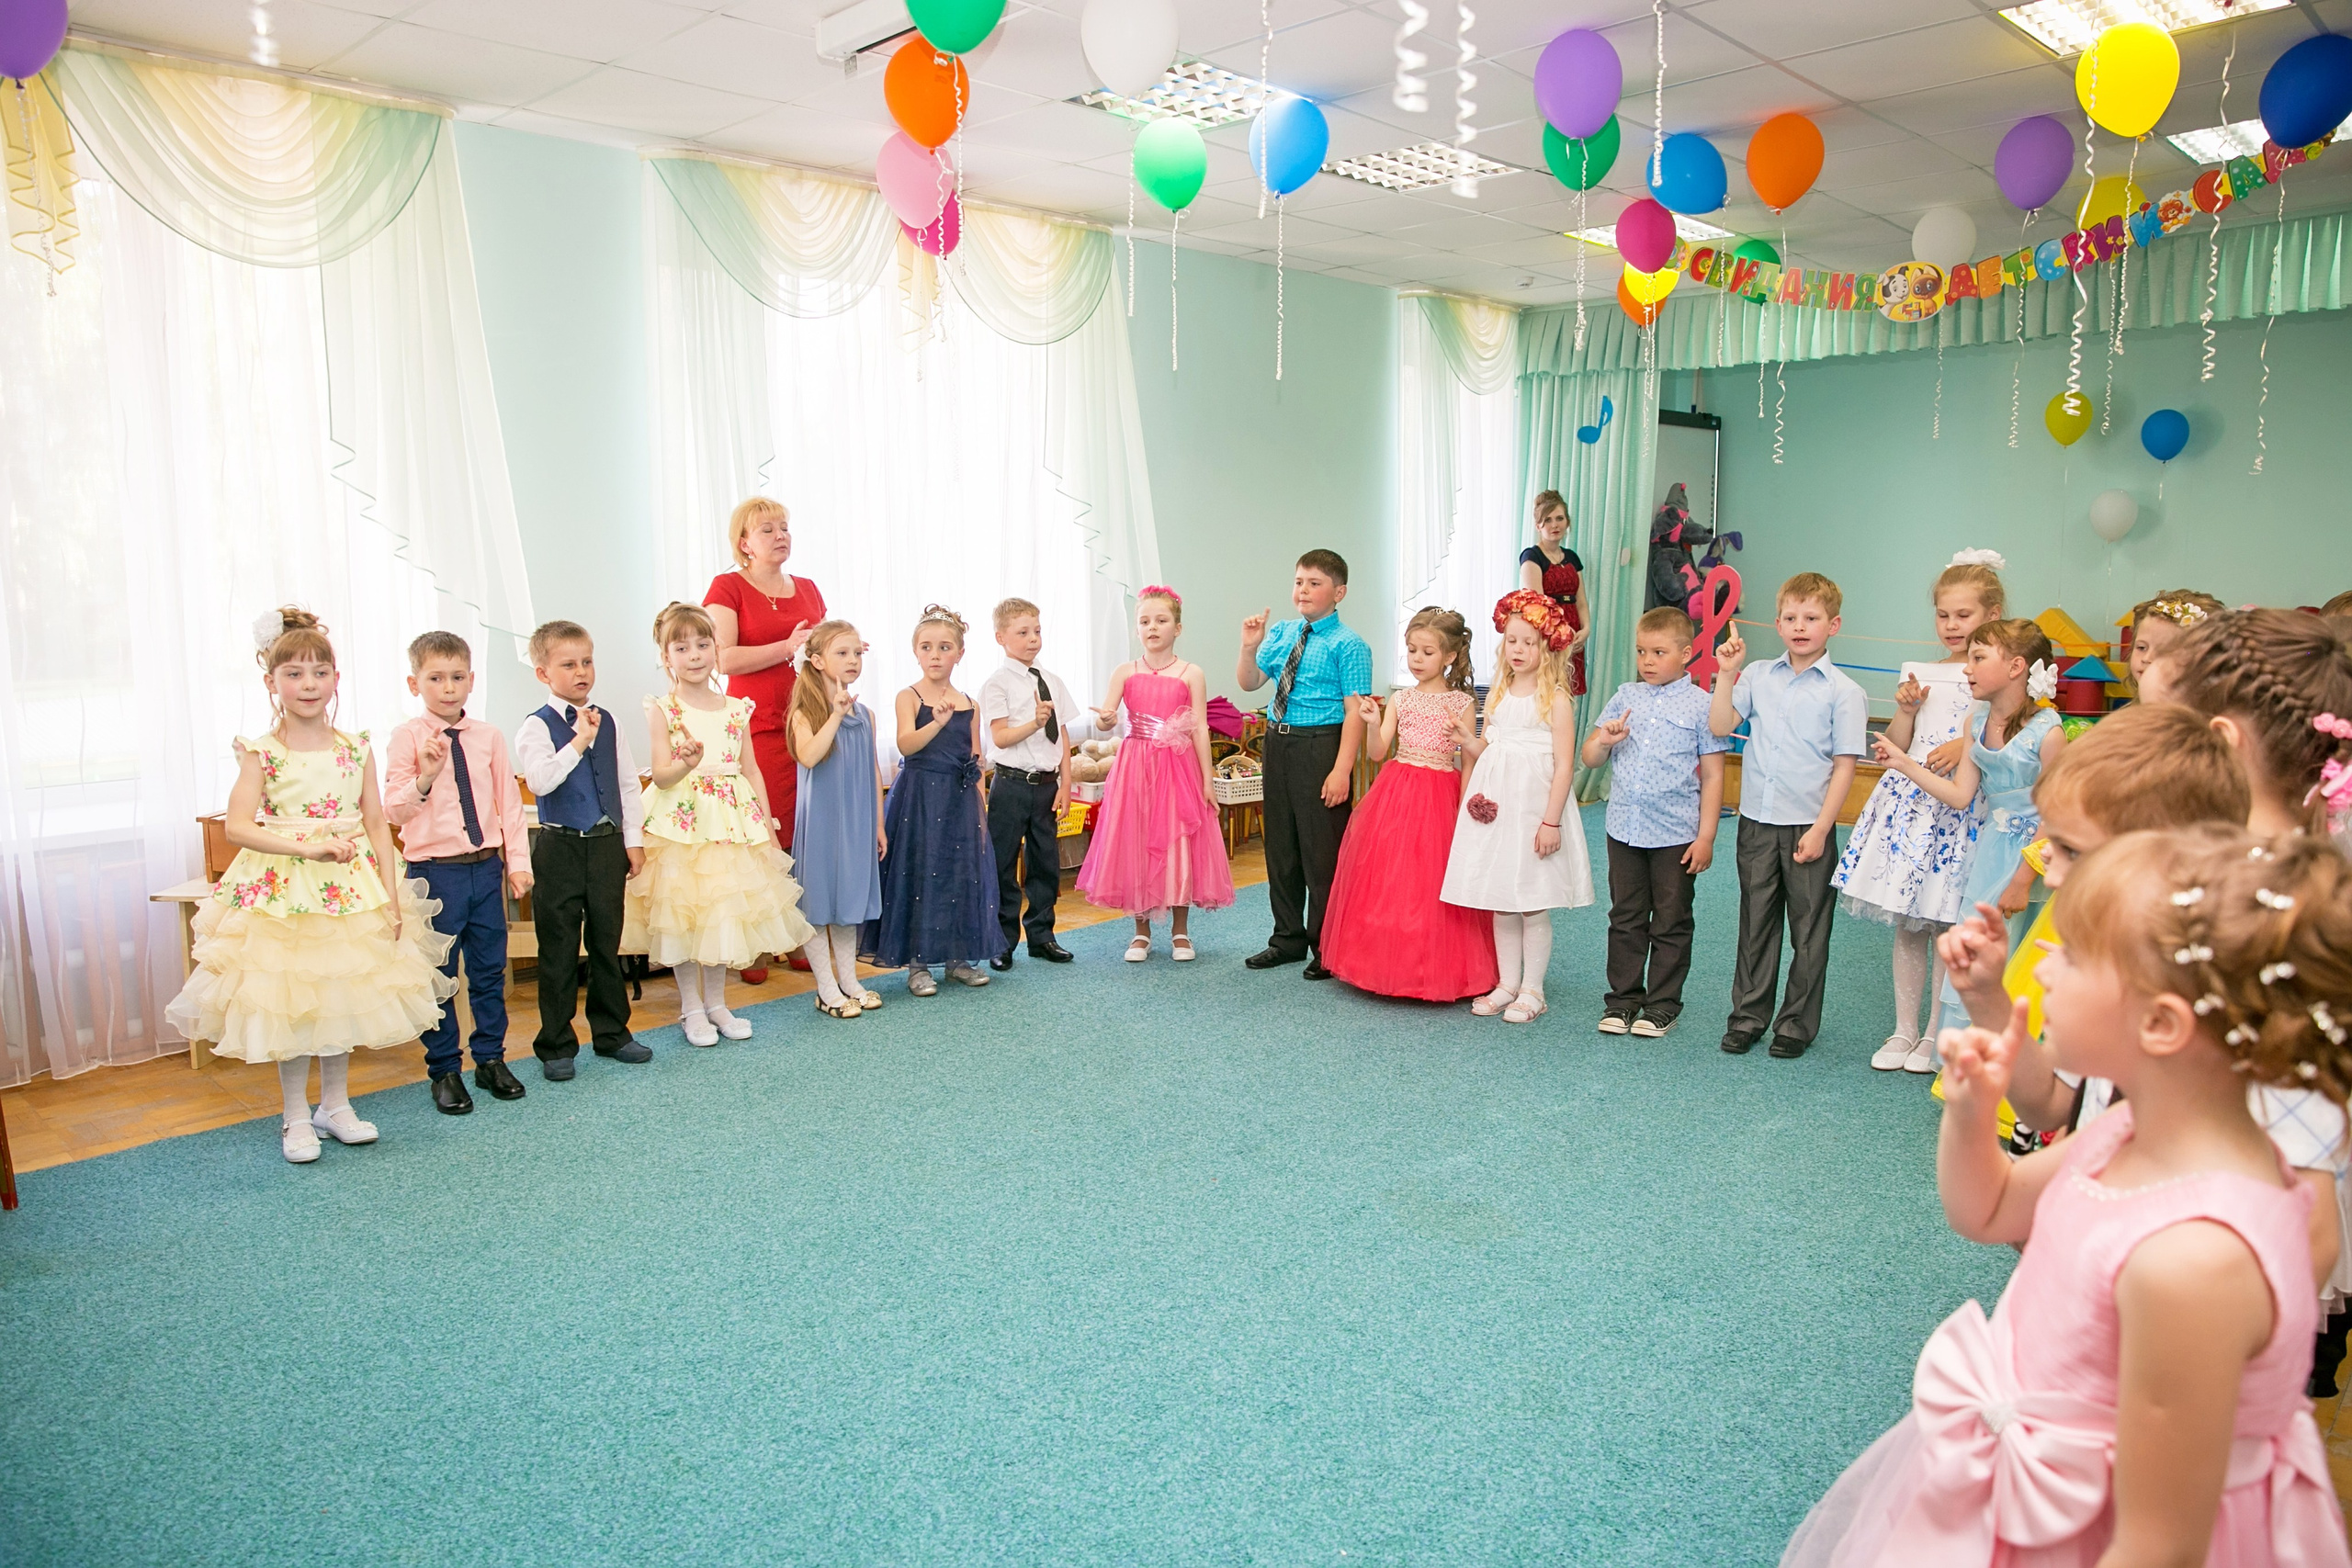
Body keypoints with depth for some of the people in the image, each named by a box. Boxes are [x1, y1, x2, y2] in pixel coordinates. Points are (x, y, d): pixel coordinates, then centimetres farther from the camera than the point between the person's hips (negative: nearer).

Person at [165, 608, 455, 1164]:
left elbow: (376, 825, 3)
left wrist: (391, 895, -2)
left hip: (351, 890, 3)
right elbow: (238, 827, -14)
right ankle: (296, 1117, 19)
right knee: (290, 1003, 4)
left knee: (342, 998, 11)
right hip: (281, 893, -3)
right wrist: (309, 846, -26)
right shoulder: (261, 753, -6)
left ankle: (335, 1104, 27)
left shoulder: (356, 749, 2)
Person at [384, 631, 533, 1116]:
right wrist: (424, 779, -25)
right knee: (437, 974, 6)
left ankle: (491, 1059, 25)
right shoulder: (407, 738, -5)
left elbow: (509, 802, 8)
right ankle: (443, 1071, 19)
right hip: (434, 870, -3)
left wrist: (518, 861, 5)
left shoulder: (488, 736, 4)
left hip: (486, 867, 3)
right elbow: (393, 810, -7)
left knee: (489, 969, 11)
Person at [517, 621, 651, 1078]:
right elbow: (540, 781, -24)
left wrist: (633, 839, 8)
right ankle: (556, 1047, 15)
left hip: (608, 845, 4)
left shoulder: (609, 723, 7)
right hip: (560, 848, -4)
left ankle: (611, 1033, 27)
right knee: (559, 951, 4)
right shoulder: (537, 727, -7)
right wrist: (579, 741, -21)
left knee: (607, 942, 14)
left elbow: (629, 783, 11)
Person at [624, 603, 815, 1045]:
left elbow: (752, 771, 10)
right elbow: (661, 776, -12)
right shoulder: (662, 710, -4)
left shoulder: (736, 709, 6)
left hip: (732, 822, 3)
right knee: (682, 915, 2)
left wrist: (767, 825, 5)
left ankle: (716, 1002, 24)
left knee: (725, 914, 9)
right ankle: (691, 1008, 17)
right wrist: (687, 765, -33)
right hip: (680, 822, -3)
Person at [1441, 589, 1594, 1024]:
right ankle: (1506, 984, 23)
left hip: (1535, 808, -6)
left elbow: (1564, 765, -11)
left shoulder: (1556, 699, -8)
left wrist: (1551, 821, -16)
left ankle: (1532, 991, 14)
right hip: (1495, 806, 6)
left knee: (1533, 906, 2)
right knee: (1500, 902, 11)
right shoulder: (1499, 695, 11)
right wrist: (1468, 737, -4)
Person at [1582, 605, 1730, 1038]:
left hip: (1677, 836, -3)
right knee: (1626, 920, 11)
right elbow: (1589, 758, 9)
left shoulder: (1700, 705, -3)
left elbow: (1712, 777, -3)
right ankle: (1622, 1000, 22)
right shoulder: (1624, 698, 6)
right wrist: (1603, 740, -15)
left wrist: (1706, 837, -8)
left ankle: (1662, 1005, 19)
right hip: (1624, 830, 3)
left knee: (1671, 924, 8)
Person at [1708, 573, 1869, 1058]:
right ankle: (1748, 1015, 24)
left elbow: (1845, 766, -8)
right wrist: (1726, 674, -7)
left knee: (1809, 930, 7)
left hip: (1809, 826, -3)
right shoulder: (1758, 677, 5)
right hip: (1757, 821, 3)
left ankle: (1798, 1023, 20)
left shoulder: (1842, 691, -6)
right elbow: (1719, 726, -1)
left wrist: (1820, 829, -12)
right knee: (1756, 922, 12)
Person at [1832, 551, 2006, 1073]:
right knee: (1906, 924, 9)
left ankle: (1937, 1035, 15)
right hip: (1909, 801, 5)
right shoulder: (1923, 674, 12)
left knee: (1946, 928, 1)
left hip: (1961, 809, -4)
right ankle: (1904, 1030, 20)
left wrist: (1968, 745, -24)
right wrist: (1907, 709, -4)